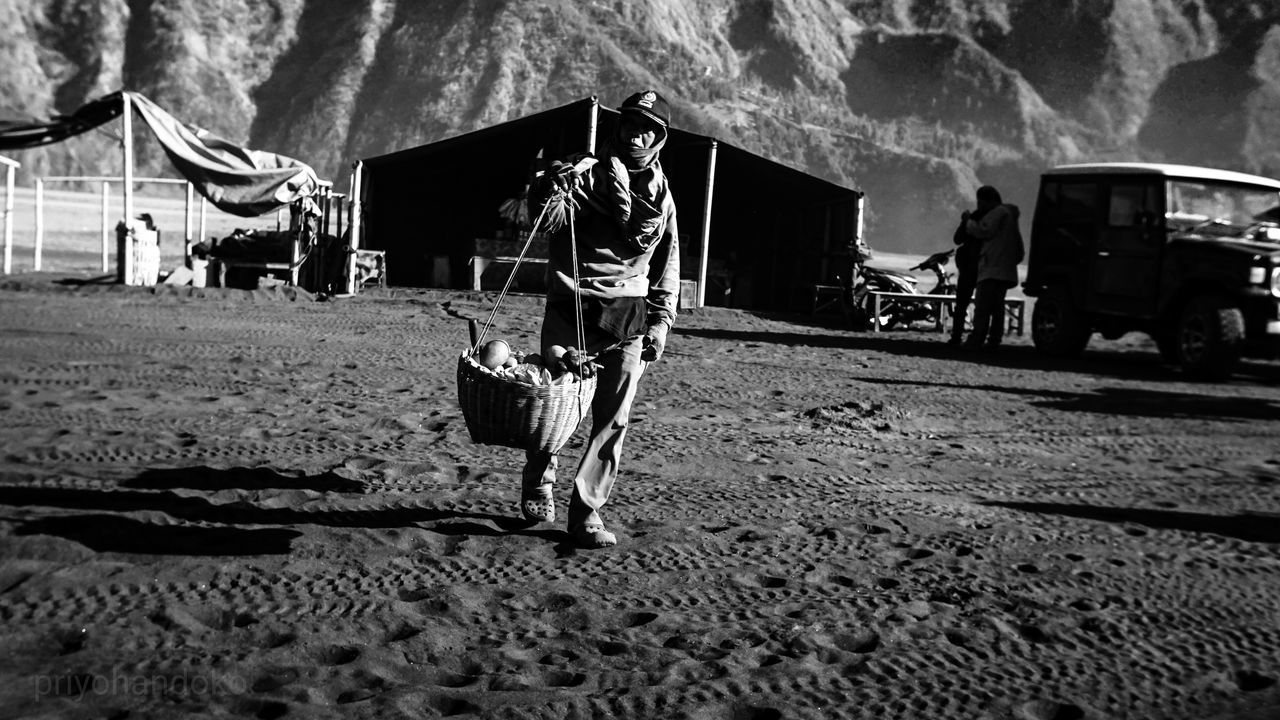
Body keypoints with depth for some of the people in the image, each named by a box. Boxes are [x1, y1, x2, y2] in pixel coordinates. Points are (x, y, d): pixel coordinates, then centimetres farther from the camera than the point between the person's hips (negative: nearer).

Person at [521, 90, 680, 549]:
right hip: (570, 309, -3)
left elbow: (667, 265, 17)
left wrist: (660, 322, 8)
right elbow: (539, 209, -12)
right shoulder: (586, 173, 0)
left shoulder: (661, 195, 13)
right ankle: (538, 485, 27)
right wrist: (552, 185, -33)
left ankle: (586, 510, 7)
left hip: (628, 320, 3)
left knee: (612, 420, -1)